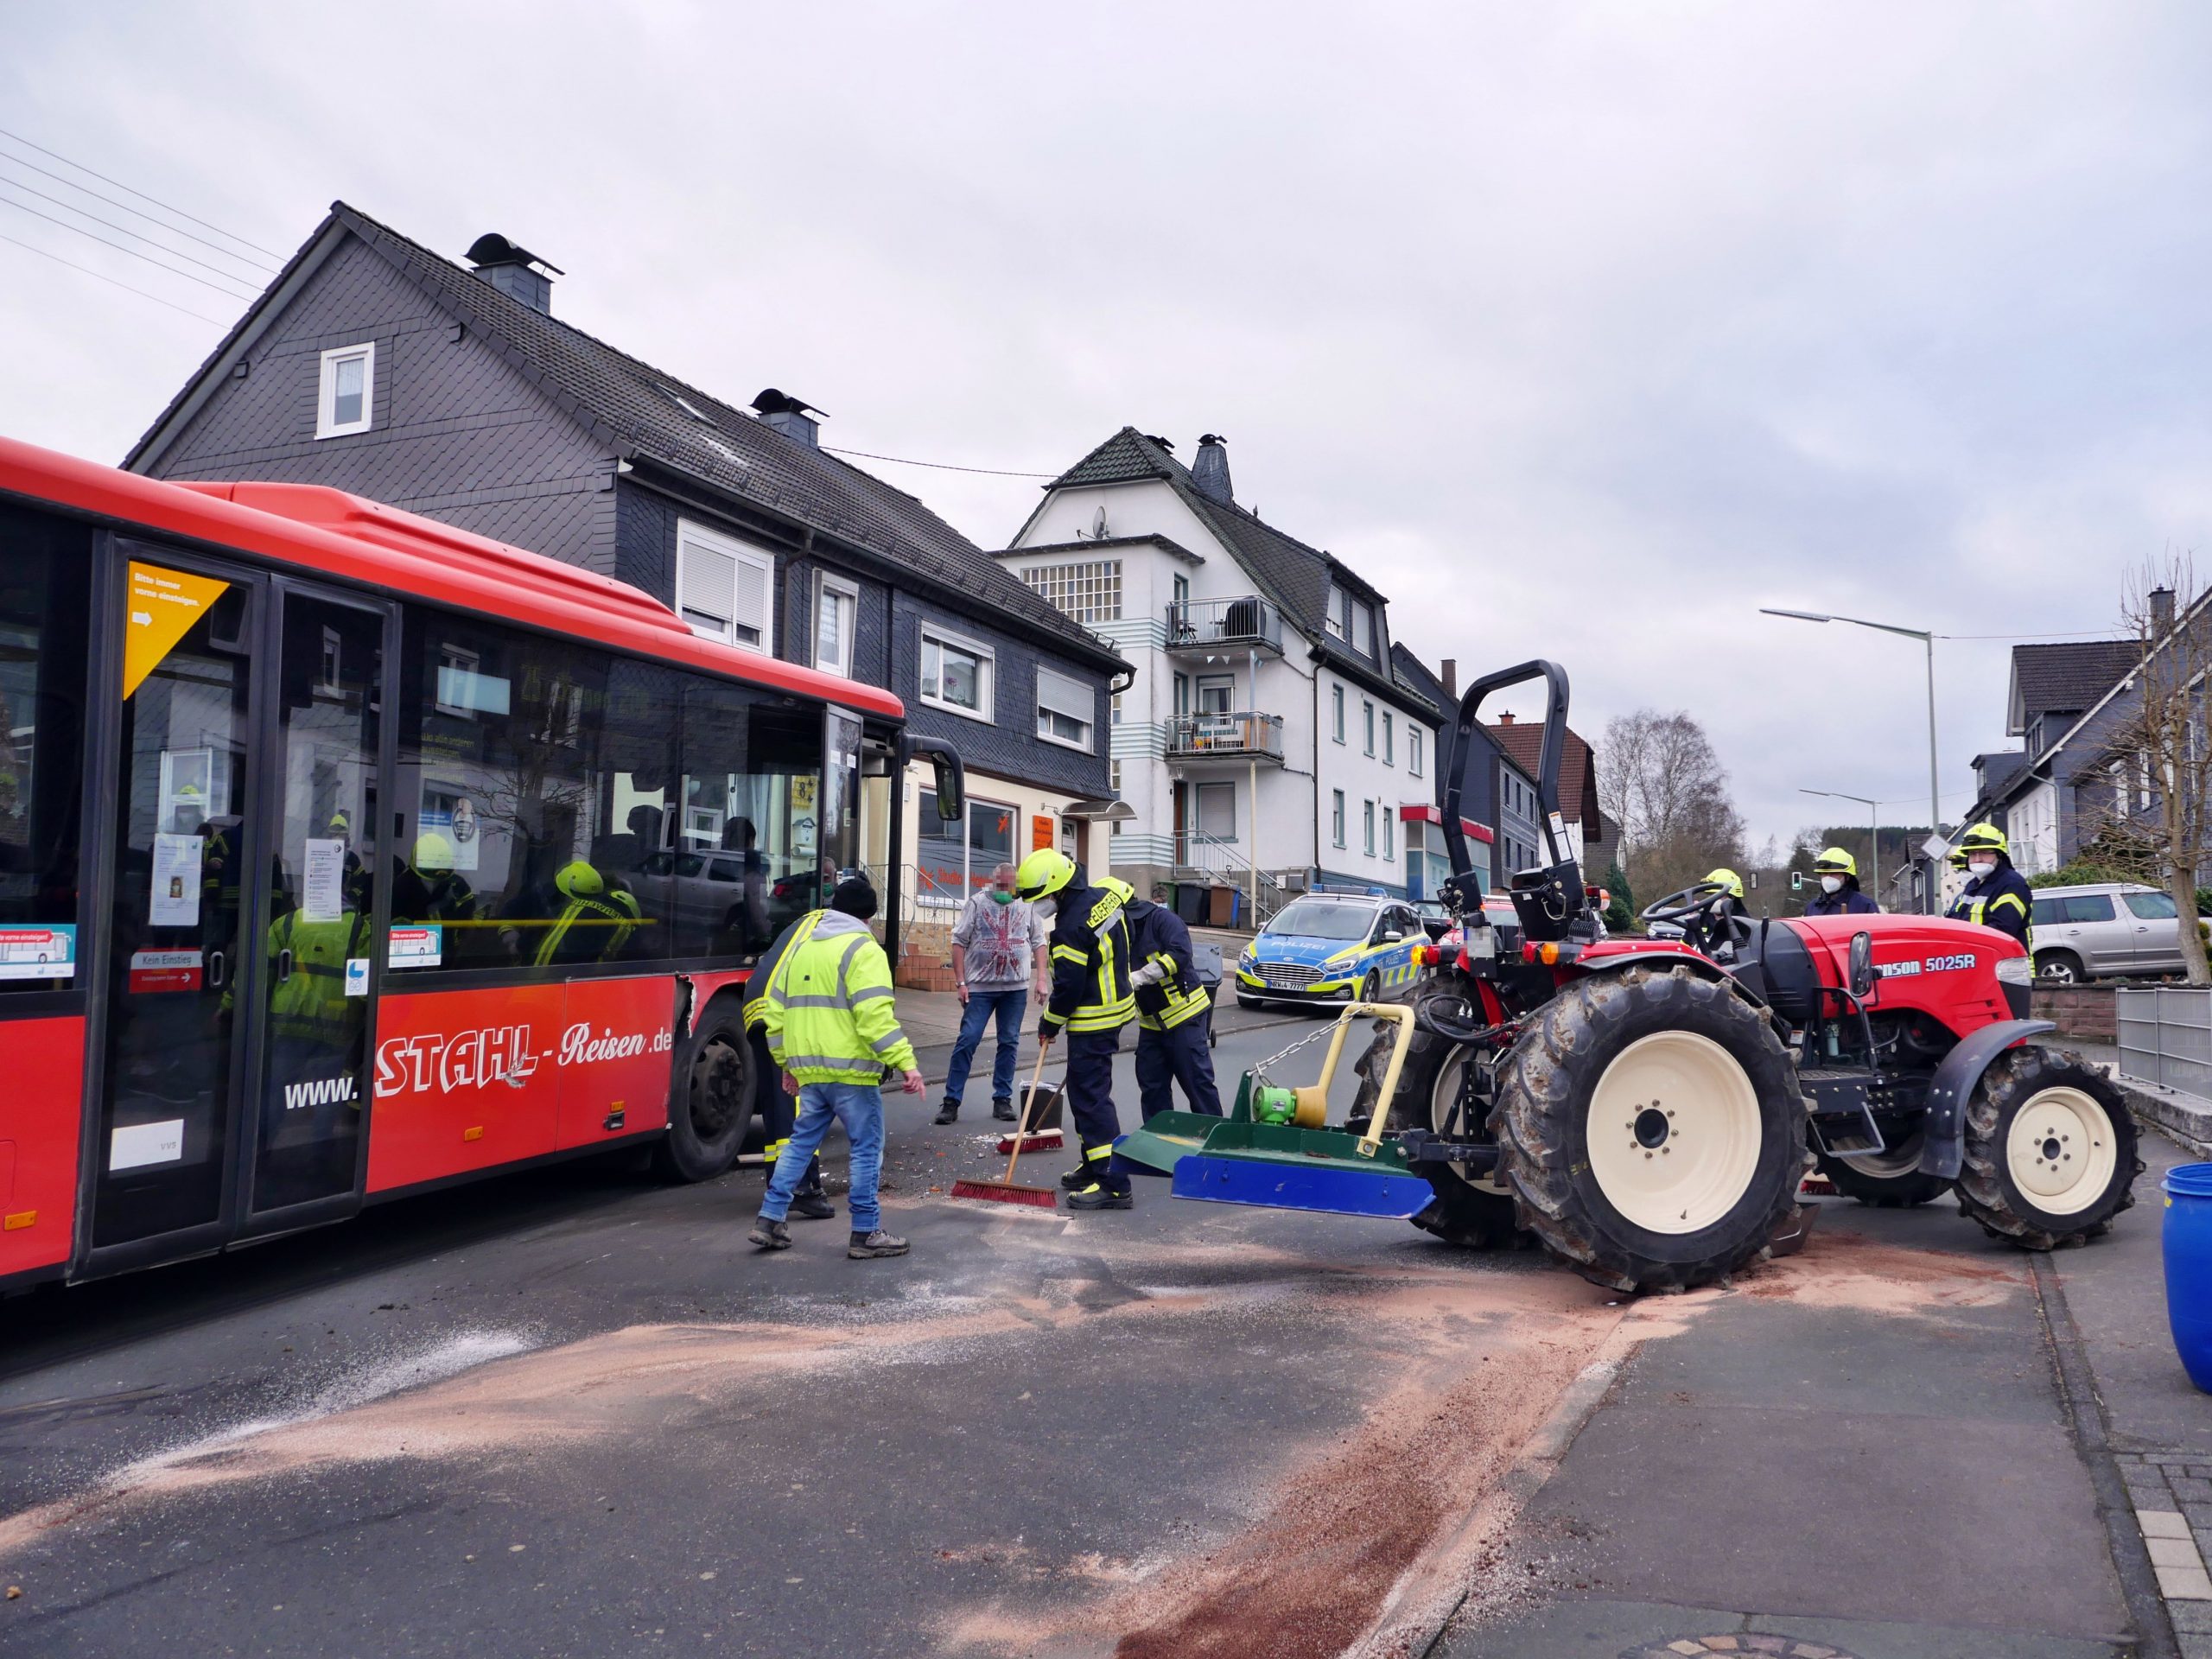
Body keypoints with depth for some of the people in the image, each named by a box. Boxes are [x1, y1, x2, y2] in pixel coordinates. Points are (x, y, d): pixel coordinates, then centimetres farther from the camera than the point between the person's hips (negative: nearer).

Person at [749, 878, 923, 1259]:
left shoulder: (799, 946, 15)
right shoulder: (863, 950, -9)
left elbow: (774, 1010, 18)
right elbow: (876, 1017, -20)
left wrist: (786, 1062, 26)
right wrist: (905, 1062, -21)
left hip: (808, 1070, 7)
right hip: (851, 1070, -7)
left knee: (801, 1141, 19)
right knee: (866, 1148, 3)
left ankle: (770, 1220, 19)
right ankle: (865, 1234, 6)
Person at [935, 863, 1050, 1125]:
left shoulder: (1027, 905, 5)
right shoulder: (976, 903, -3)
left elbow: (1038, 942, 10)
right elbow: (959, 941, -3)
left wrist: (1040, 978, 2)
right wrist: (960, 982, -7)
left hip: (1016, 987, 3)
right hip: (980, 985, -2)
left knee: (1009, 1043, 8)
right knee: (968, 1041, -4)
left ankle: (1002, 1099, 17)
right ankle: (951, 1100, 2)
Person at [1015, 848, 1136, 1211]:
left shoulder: (1073, 926, -25)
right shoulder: (1105, 891, 2)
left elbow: (1068, 987, -20)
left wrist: (1048, 1024, -2)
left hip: (1093, 1021, -10)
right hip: (1116, 1004, 10)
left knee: (1090, 1097, -9)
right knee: (1084, 1090, 19)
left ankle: (1113, 1184, -10)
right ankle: (1093, 1166, 29)